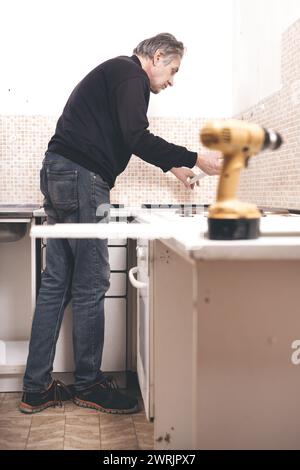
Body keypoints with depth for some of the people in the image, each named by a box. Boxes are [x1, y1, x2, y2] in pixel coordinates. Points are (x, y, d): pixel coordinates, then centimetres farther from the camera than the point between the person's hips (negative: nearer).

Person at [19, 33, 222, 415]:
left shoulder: (117, 73, 27)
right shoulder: (131, 75, -5)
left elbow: (131, 140, 37)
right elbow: (137, 139, -17)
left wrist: (172, 166, 39)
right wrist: (196, 160, -12)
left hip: (60, 176, 10)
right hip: (79, 178, -10)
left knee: (57, 283, 8)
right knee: (91, 285, -2)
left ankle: (36, 389, 13)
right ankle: (89, 384, 12)